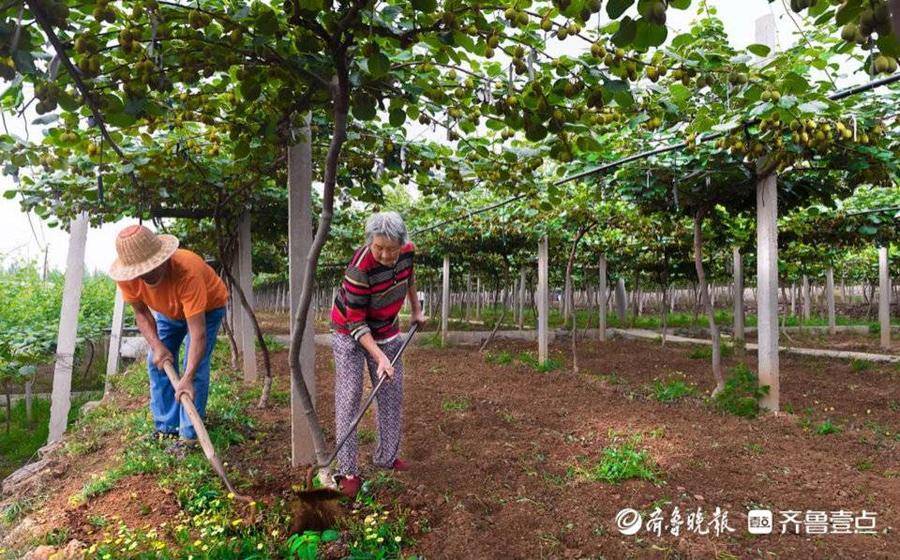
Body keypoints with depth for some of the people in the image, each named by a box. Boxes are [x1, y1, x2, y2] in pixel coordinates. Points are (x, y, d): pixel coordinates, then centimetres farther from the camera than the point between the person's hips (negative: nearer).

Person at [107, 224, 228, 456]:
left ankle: (189, 435, -6)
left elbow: (198, 333, -46)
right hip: (168, 310, 5)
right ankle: (166, 427, 17)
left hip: (207, 307, -5)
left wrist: (187, 379, -52)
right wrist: (157, 346, -25)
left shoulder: (188, 272, -45)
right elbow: (141, 312, -10)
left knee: (196, 367, -16)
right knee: (157, 363, 2)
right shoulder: (127, 276, -30)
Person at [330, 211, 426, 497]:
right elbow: (356, 323, -28)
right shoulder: (359, 269, -34)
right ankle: (347, 471, -1)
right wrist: (379, 357, -33)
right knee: (349, 398, -8)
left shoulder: (408, 251, -16)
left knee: (392, 396, 9)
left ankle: (387, 457, 24)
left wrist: (416, 309, 15)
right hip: (350, 333, -6)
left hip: (386, 330, 6)